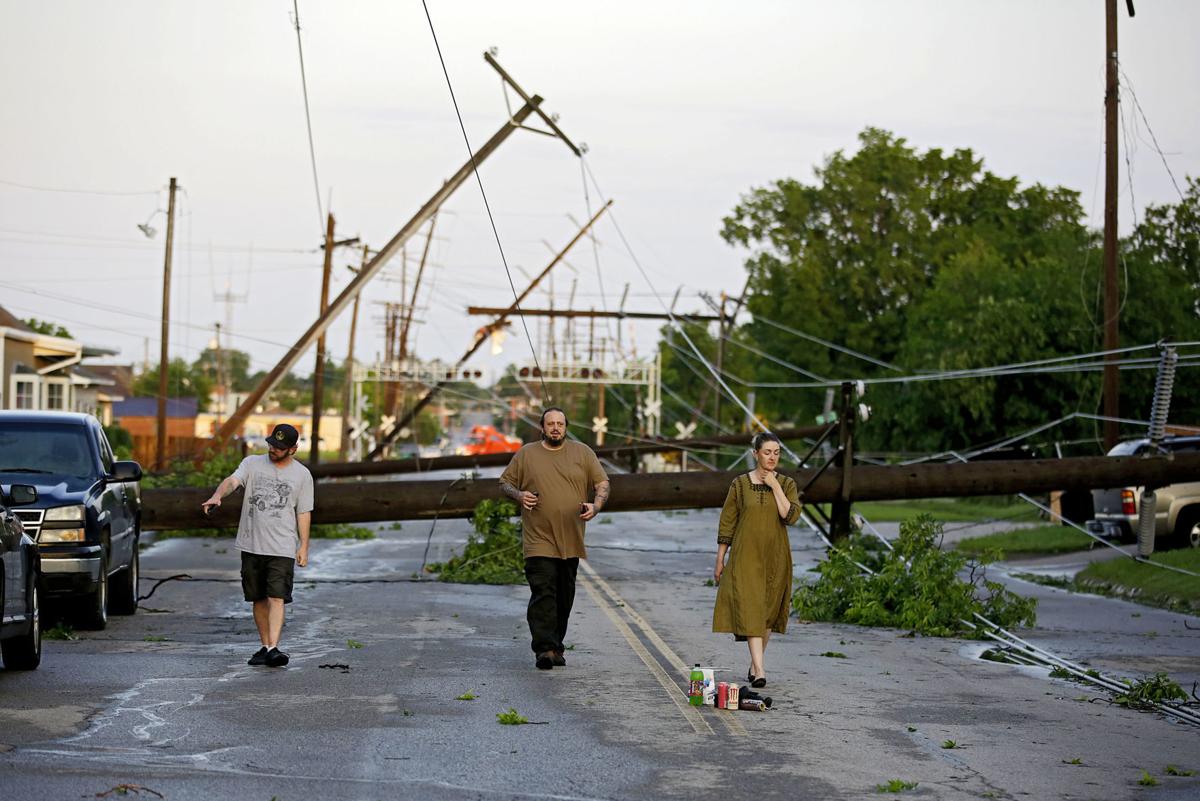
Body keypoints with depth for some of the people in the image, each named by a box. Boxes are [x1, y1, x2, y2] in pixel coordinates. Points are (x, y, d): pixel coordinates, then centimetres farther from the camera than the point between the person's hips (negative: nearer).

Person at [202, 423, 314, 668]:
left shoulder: (302, 475, 5)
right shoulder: (252, 463, 6)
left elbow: (304, 513, 6)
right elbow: (232, 480, -12)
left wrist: (304, 546, -1)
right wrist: (217, 496, -33)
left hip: (282, 548, -2)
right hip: (251, 546, 3)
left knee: (276, 598, -13)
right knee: (259, 599, 10)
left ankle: (274, 648, -21)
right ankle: (265, 646, 20)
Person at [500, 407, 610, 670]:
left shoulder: (582, 453, 7)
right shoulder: (526, 454, 5)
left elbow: (602, 483, 8)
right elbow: (505, 482, 12)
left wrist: (595, 506, -11)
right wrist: (518, 494, -9)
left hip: (571, 540, 3)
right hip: (539, 540, -3)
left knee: (564, 596, 9)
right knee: (543, 593, -14)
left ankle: (556, 646, 20)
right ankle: (544, 649, -18)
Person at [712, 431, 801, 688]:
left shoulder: (786, 484, 5)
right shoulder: (740, 484, 2)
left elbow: (791, 516, -11)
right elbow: (727, 523, 4)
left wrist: (775, 486, -12)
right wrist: (720, 560, 3)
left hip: (775, 557, 2)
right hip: (746, 555, -2)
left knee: (768, 610, 8)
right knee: (750, 609, -13)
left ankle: (754, 664, 24)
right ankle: (759, 670, -21)